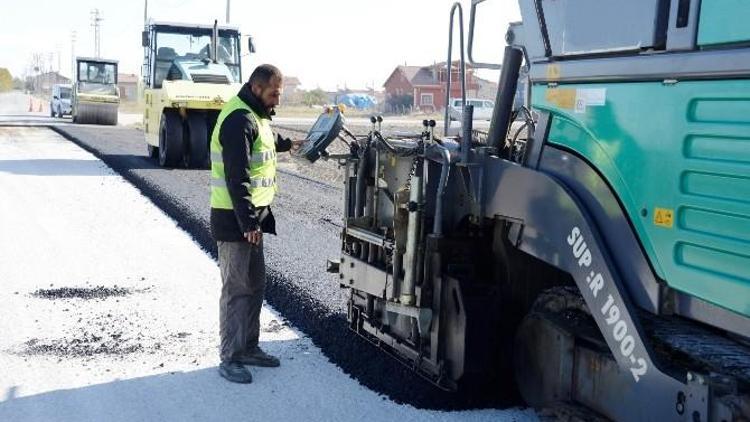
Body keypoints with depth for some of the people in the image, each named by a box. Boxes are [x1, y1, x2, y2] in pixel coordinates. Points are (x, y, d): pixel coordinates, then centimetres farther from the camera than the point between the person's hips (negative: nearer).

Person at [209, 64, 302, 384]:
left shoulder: (256, 116, 13)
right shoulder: (239, 120, -19)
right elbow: (236, 178, -25)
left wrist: (286, 144, 37)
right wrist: (248, 223, -26)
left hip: (251, 216, 10)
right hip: (235, 219, -10)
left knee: (256, 284, 16)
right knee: (236, 288, -4)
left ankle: (248, 347, 28)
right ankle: (230, 359, 4)